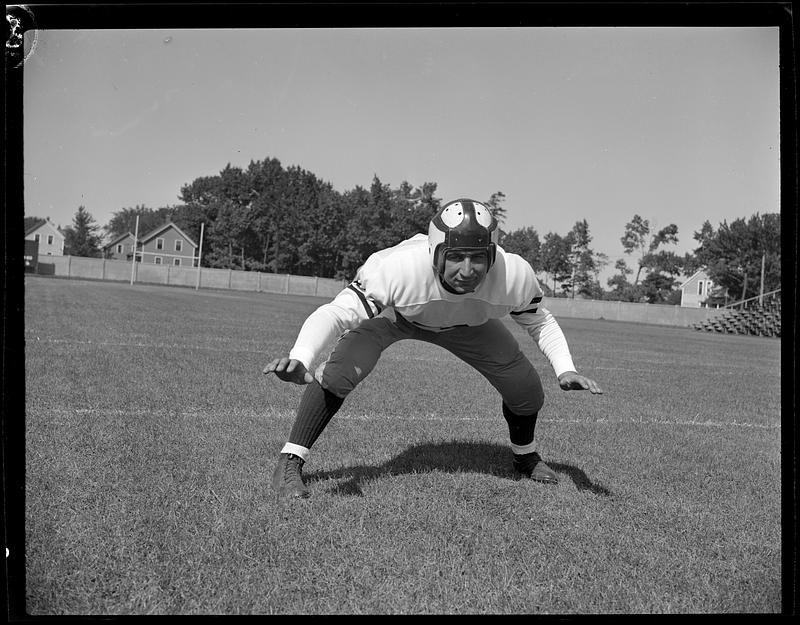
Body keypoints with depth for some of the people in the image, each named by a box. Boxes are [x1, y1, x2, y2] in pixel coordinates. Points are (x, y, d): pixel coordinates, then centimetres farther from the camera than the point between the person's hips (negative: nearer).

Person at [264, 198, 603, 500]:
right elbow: (336, 313, -45)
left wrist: (565, 370, -24)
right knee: (341, 370, -30)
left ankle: (525, 457, 35)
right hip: (390, 311, -3)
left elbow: (540, 321, -11)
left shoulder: (514, 276, -33)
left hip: (467, 323, 3)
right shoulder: (400, 268, -46)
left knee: (526, 390, -1)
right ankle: (290, 462, -9)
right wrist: (300, 359, -64)